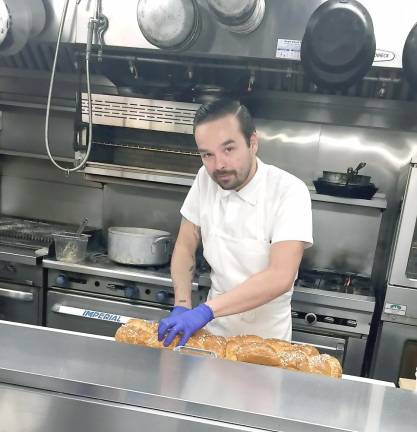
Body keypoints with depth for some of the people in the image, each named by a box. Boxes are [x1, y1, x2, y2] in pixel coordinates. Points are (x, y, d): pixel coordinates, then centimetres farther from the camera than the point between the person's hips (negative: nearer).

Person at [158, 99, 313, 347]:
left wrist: (204, 311, -35)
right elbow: (185, 248, -2)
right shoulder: (205, 179, -10)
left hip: (264, 334, -3)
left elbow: (281, 277, -32)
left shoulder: (290, 192, -24)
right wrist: (182, 307, -14)